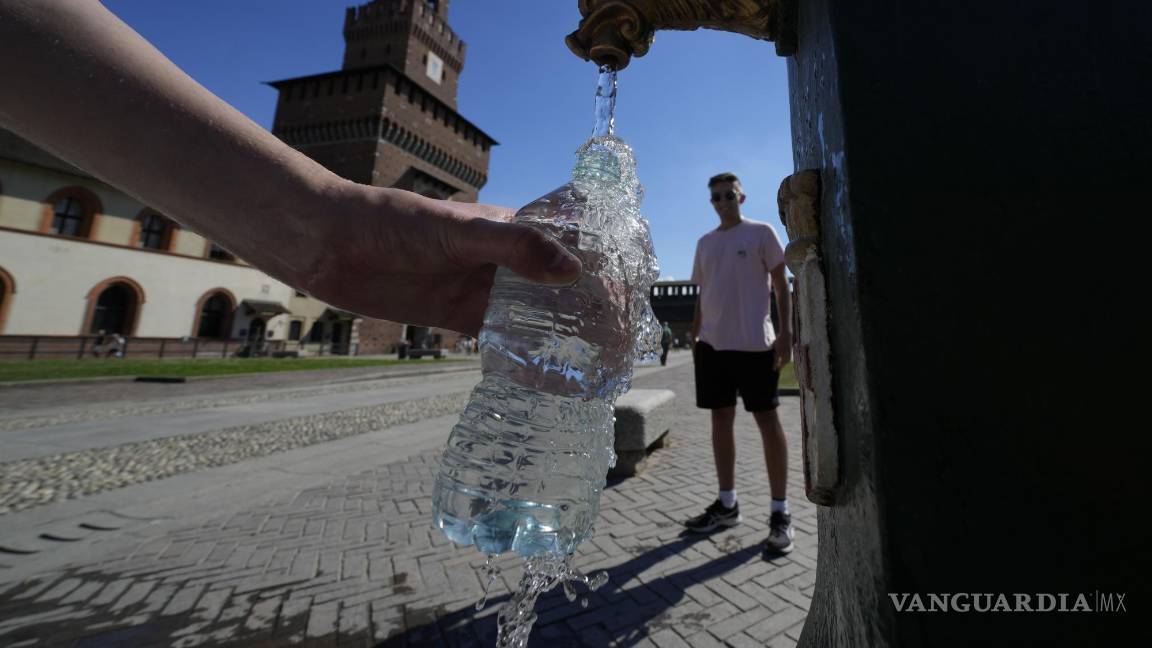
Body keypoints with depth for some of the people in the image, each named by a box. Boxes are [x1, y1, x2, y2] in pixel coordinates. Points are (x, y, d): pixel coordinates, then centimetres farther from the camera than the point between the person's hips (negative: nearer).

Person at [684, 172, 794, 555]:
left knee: (767, 421, -1)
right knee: (721, 419, 9)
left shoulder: (761, 233, 4)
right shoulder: (705, 243, 18)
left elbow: (781, 286, 0)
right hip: (713, 344, 5)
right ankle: (727, 503, 22)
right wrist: (694, 335, 14)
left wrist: (786, 333, -10)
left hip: (754, 343, -5)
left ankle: (780, 513, 10)